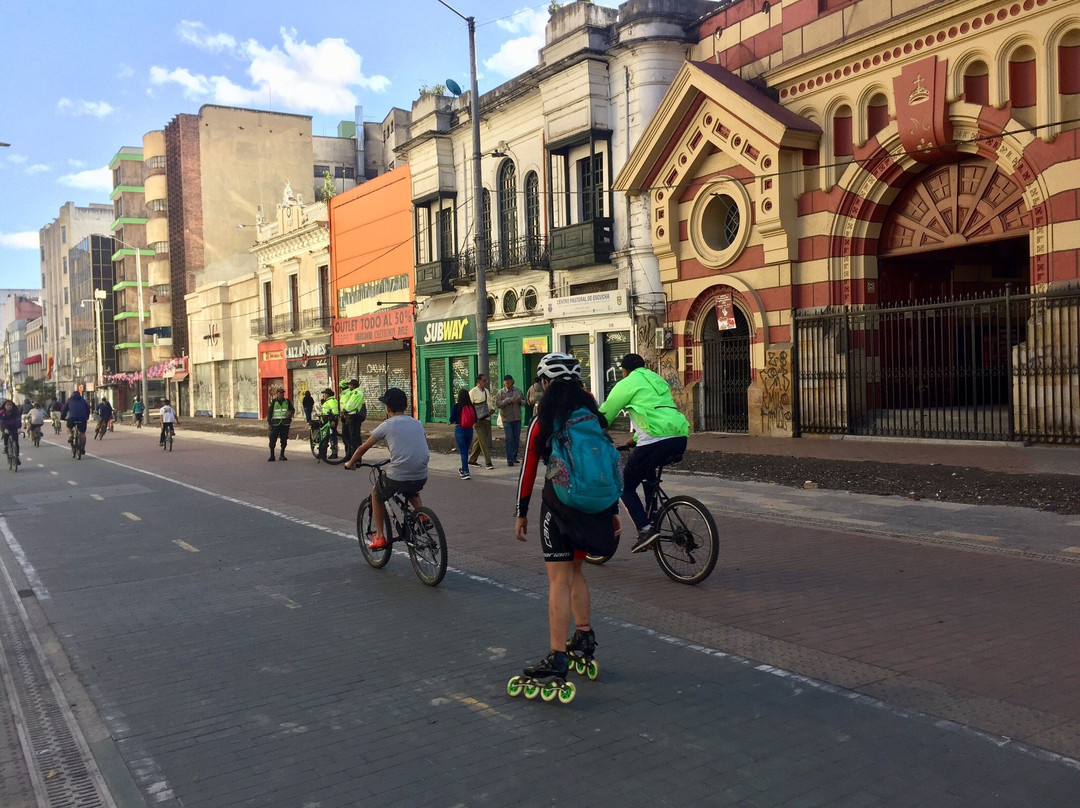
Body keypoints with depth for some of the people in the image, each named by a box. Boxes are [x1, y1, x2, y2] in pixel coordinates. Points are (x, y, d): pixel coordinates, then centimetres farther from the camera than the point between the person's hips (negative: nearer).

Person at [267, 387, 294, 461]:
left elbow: (293, 409, 14)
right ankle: (272, 455, 0)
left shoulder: (287, 401, 8)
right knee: (273, 439, -7)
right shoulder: (273, 402, 4)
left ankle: (282, 455, 18)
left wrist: (290, 412, -11)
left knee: (284, 440, 6)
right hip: (276, 423, -2)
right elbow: (269, 412, 5)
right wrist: (269, 422, -2)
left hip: (285, 423, 2)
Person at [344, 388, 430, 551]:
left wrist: (350, 463, 30)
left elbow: (363, 448, 11)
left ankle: (379, 537, 24)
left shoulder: (387, 425, 3)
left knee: (376, 495, 27)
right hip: (421, 477, 4)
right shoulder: (417, 424, 14)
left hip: (397, 477, -4)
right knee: (412, 492, 40)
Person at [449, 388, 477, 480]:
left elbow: (451, 420, -9)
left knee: (463, 452, 0)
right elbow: (475, 420, 1)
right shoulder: (472, 407, -4)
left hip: (459, 430, -4)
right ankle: (463, 470, 36)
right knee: (466, 451, 20)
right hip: (469, 430, 4)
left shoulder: (456, 407, -12)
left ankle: (466, 473, -8)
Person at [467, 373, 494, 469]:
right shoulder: (472, 392, -8)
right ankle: (488, 462, -8)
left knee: (478, 440, 12)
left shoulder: (487, 391, 13)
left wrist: (492, 409, 2)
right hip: (478, 420, -7)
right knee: (483, 441, -8)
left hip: (487, 419, 7)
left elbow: (490, 402, 23)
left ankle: (472, 460, 23)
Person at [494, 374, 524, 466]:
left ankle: (514, 457, 22)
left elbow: (524, 402, 15)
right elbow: (498, 404, -12)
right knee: (509, 439, -8)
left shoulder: (518, 391, 10)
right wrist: (508, 400, -19)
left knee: (516, 439, 9)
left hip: (517, 418, 4)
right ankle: (510, 460, -7)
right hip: (507, 419, -4)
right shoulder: (500, 392, -1)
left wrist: (520, 401, -8)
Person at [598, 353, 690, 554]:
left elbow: (605, 414, 10)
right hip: (680, 439, 8)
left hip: (655, 442, -7)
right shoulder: (657, 380, 28)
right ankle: (653, 520, 27)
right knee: (647, 473, 32)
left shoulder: (627, 384, 7)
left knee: (626, 486, 7)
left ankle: (645, 530, -9)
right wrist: (635, 438, 46)